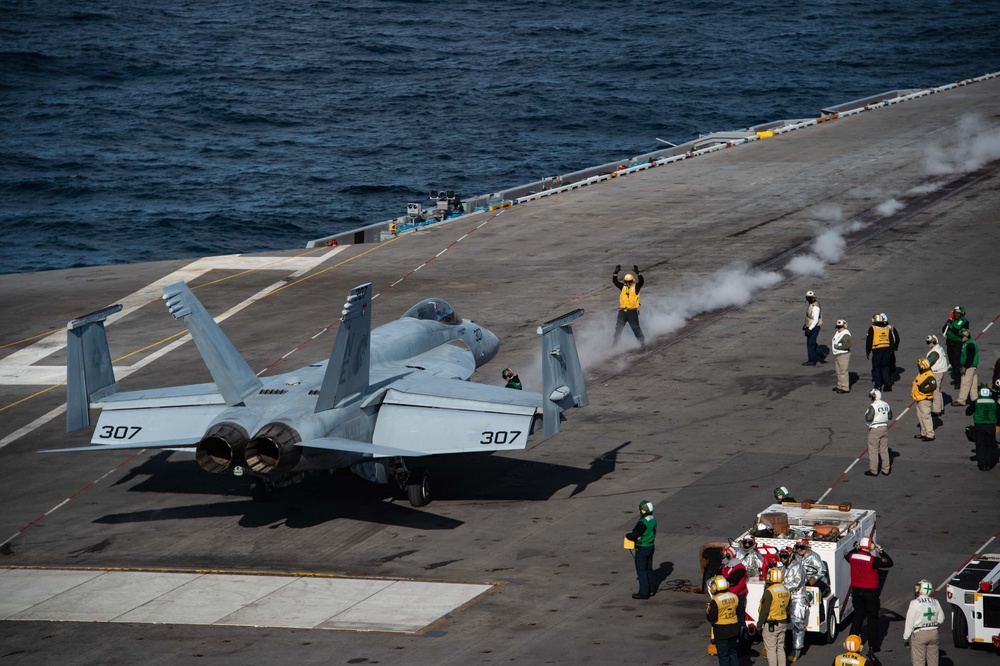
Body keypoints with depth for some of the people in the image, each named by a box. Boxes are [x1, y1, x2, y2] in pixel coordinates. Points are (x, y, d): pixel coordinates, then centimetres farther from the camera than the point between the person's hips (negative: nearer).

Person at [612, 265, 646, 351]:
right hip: (622, 311, 5)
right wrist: (616, 273, -15)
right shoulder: (623, 287, 6)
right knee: (618, 328, 13)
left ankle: (642, 343, 2)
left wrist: (637, 273, -34)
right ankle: (615, 343, 26)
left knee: (636, 328, -5)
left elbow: (641, 281, -19)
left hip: (632, 311, -5)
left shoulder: (636, 287, -3)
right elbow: (614, 281, 0)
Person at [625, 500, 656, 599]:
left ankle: (644, 592, 3)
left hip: (642, 549, -8)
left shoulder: (642, 523, -26)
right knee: (648, 569, 17)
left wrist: (627, 535, -5)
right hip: (650, 547, 8)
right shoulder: (653, 520, 1)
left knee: (641, 570, 1)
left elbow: (634, 535, -27)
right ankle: (650, 590, 25)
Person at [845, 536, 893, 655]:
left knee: (858, 615, 18)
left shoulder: (852, 557, -5)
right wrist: (880, 551, -8)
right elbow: (889, 563, -16)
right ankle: (873, 646, 11)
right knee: (872, 618, 7)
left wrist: (856, 549, 20)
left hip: (856, 590, 5)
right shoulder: (872, 560, -21)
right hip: (870, 591, -5)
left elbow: (846, 556, 20)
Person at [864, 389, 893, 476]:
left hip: (875, 429, -7)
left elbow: (868, 419, -21)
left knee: (873, 450, 2)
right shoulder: (886, 405, 5)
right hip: (885, 428, 7)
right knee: (884, 449, 14)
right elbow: (890, 417, 14)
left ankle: (873, 471, 6)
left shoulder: (873, 406, -17)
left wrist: (866, 414, -2)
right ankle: (886, 470, 19)